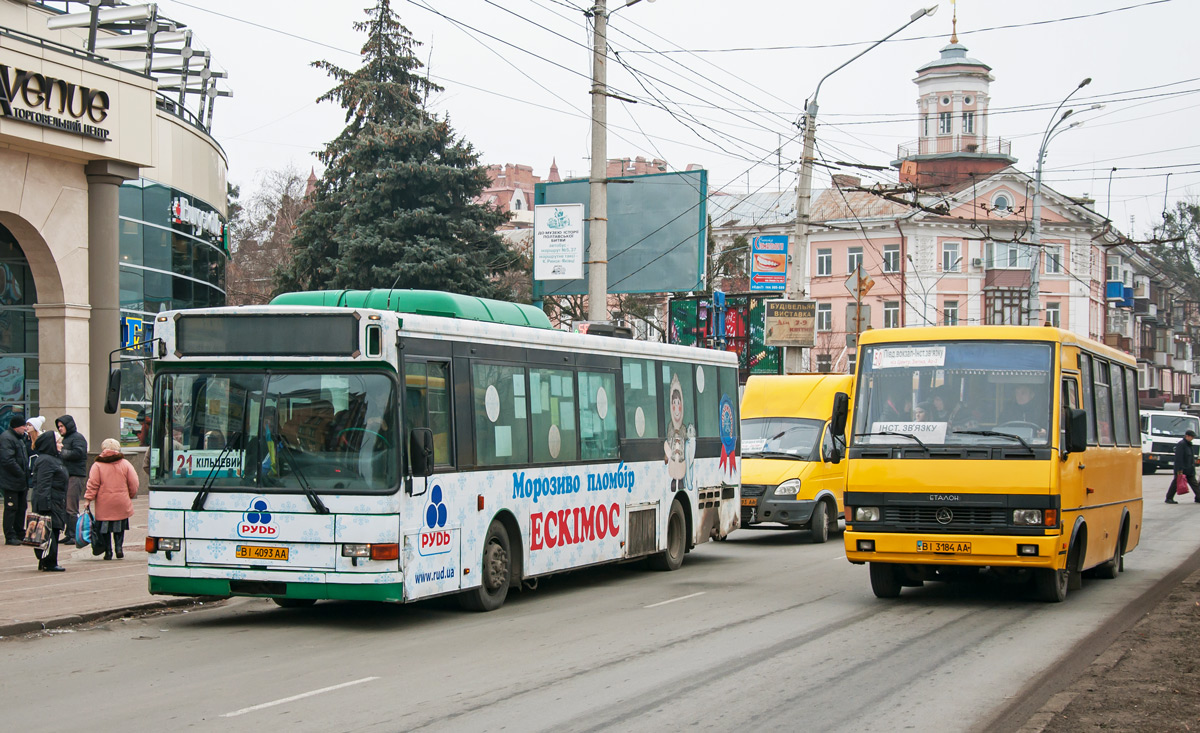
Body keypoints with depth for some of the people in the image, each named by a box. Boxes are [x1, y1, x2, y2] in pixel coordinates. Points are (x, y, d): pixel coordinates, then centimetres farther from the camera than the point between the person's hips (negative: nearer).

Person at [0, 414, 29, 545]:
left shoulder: (19, 438, 18)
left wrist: (26, 473, 12)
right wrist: (21, 474, -19)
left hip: (20, 482, 10)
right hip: (11, 482, -10)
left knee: (21, 508, 13)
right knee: (11, 508, -5)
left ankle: (20, 534, 21)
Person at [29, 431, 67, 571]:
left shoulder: (53, 459, 18)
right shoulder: (45, 461, -15)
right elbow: (43, 485, -21)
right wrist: (45, 505, -25)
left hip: (56, 503, 11)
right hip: (49, 503, -11)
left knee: (54, 532, 11)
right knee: (50, 533, -8)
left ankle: (46, 562, 15)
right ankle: (49, 563, -5)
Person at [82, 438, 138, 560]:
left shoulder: (97, 465, -3)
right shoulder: (125, 464, 1)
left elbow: (93, 484, -8)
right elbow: (133, 484, 2)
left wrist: (88, 499, -3)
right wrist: (131, 496, 18)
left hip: (104, 504, -1)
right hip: (121, 504, 1)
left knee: (105, 529, 7)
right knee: (119, 527, 15)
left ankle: (108, 551, 5)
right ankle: (119, 547, 2)